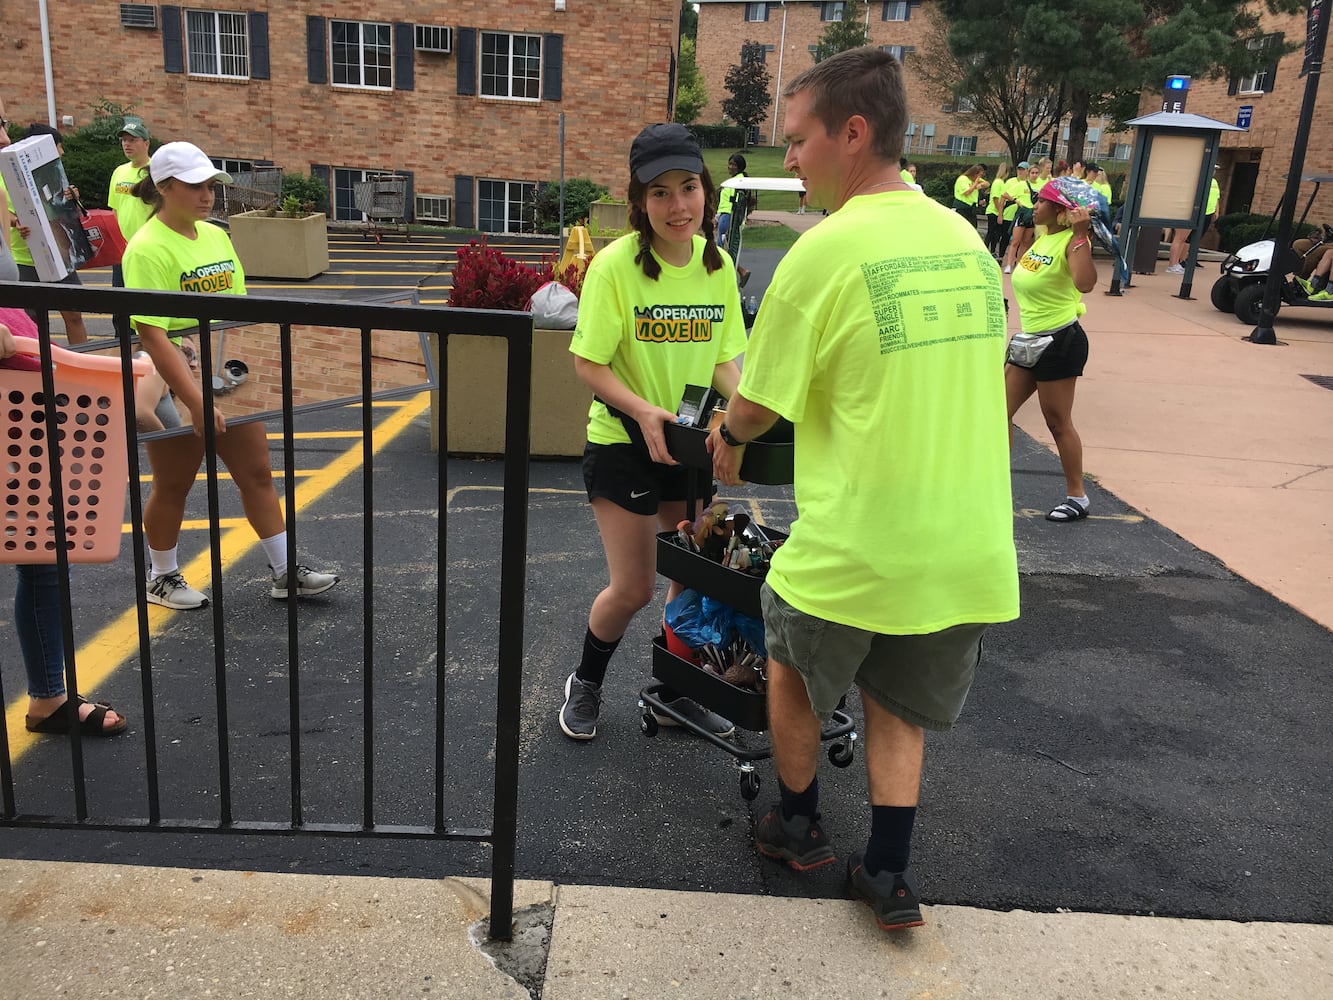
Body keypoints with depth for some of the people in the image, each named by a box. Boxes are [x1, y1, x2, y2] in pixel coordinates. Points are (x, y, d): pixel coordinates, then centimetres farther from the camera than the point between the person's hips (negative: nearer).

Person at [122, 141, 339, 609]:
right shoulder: (148, 249, -18)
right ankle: (162, 579, 28)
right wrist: (197, 401, -31)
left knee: (257, 474, 9)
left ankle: (285, 573, 19)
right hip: (178, 390, -7)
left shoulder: (216, 235, 6)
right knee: (172, 487, 9)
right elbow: (153, 335, -25)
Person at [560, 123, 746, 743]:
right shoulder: (616, 264, -17)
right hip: (623, 442, -5)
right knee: (633, 588, 0)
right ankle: (585, 685, 28)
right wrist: (644, 411, -28)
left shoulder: (717, 265, -1)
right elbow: (588, 363, -15)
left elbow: (723, 358, 7)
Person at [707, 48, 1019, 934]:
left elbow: (759, 405, -8)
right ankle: (891, 873, 25)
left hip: (856, 546, -5)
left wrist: (726, 439, 16)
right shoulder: (967, 240, 5)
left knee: (794, 668, 24)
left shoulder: (827, 250, -15)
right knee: (899, 707, 25)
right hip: (970, 549, 5)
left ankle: (799, 826, 39)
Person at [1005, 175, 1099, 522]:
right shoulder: (1044, 237, 10)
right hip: (1030, 339, 9)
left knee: (1058, 422, 1)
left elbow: (1084, 283, -37)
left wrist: (1081, 235, -37)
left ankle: (1077, 496, 15)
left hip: (1060, 341, -9)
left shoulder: (1071, 241, -17)